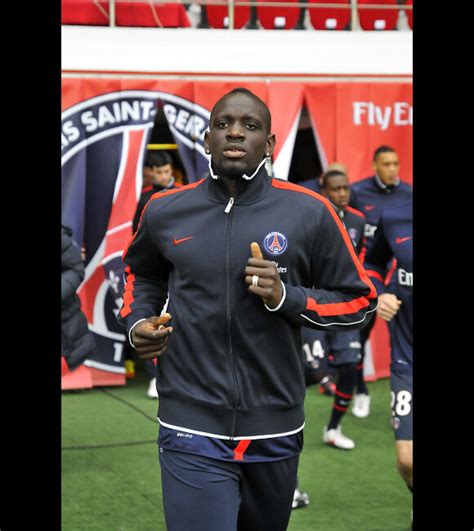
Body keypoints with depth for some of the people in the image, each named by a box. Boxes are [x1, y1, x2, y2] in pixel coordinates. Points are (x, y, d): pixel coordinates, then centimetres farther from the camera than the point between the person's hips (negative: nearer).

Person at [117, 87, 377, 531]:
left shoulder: (308, 213, -3)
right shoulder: (165, 212, 3)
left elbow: (358, 300, 4)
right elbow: (142, 272, 24)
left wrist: (286, 297, -12)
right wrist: (137, 321, 4)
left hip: (276, 432, 1)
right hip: (193, 432, -1)